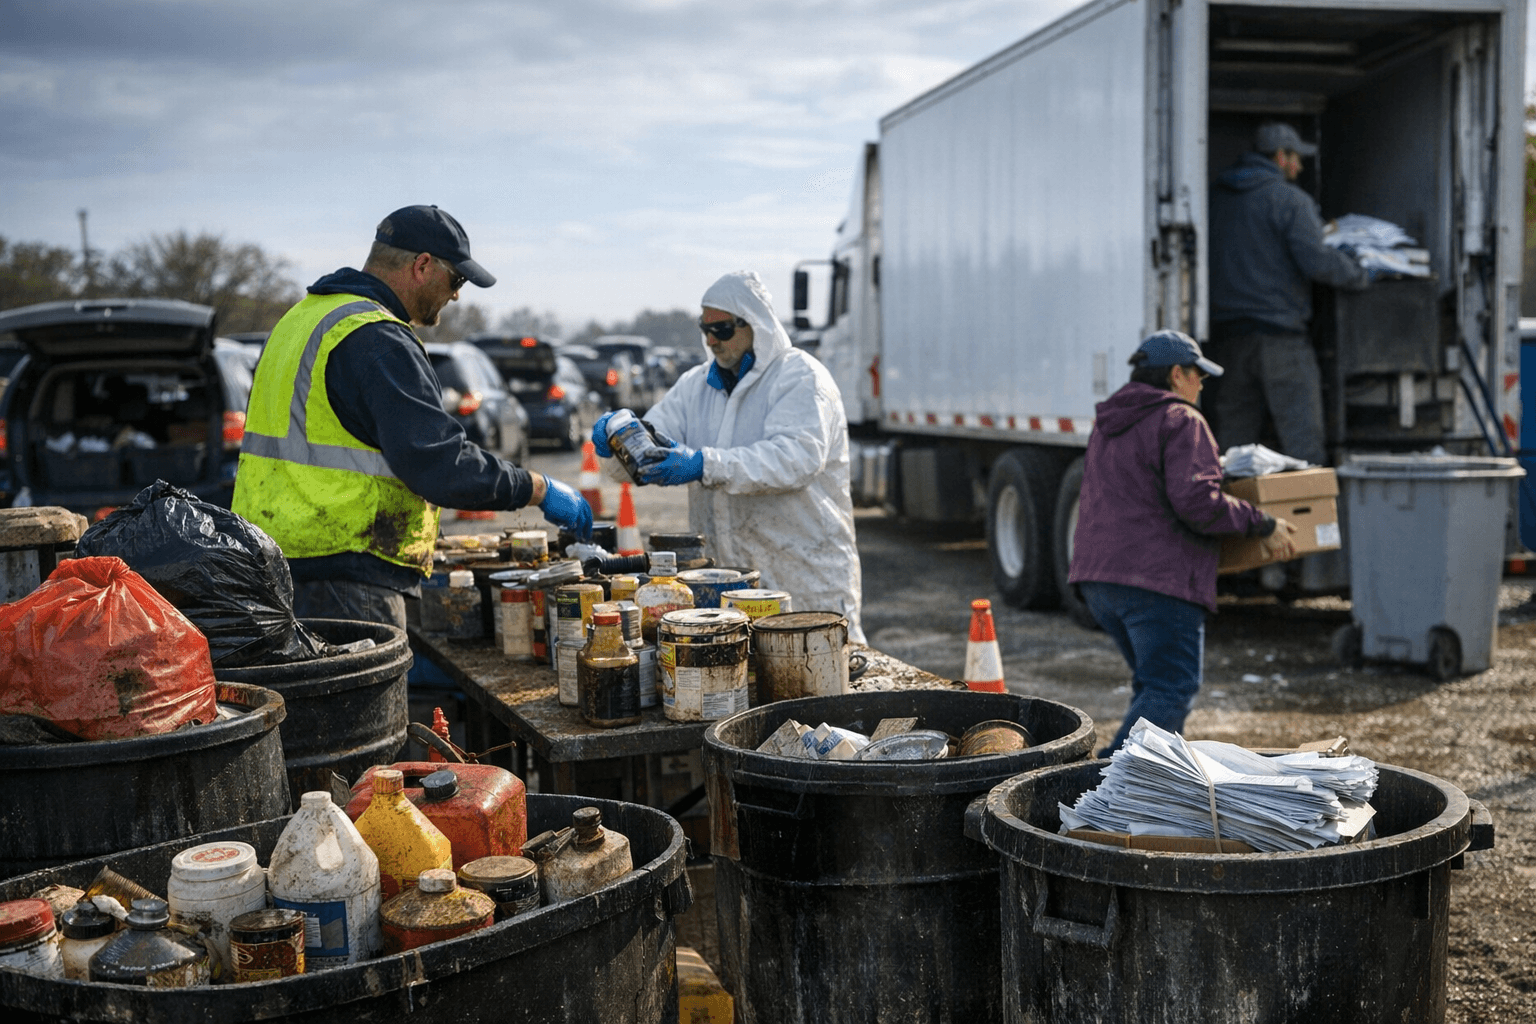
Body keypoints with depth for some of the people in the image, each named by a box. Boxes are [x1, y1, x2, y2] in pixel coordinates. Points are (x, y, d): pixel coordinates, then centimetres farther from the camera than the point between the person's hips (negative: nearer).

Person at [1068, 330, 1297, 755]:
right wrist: (1262, 524, -10)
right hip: (1157, 578, -9)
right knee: (1170, 691, -8)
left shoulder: (1107, 427, 21)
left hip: (1097, 577, 9)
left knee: (1153, 684, 20)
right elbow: (1196, 500, -20)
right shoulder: (1180, 421, -7)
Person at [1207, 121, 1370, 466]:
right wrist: (1359, 275, 1)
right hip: (1278, 334, -6)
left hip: (1226, 333, 6)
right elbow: (1317, 261, -15)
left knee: (1233, 441, 10)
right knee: (1303, 439, -3)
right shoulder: (1289, 200, -7)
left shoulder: (1216, 197, 13)